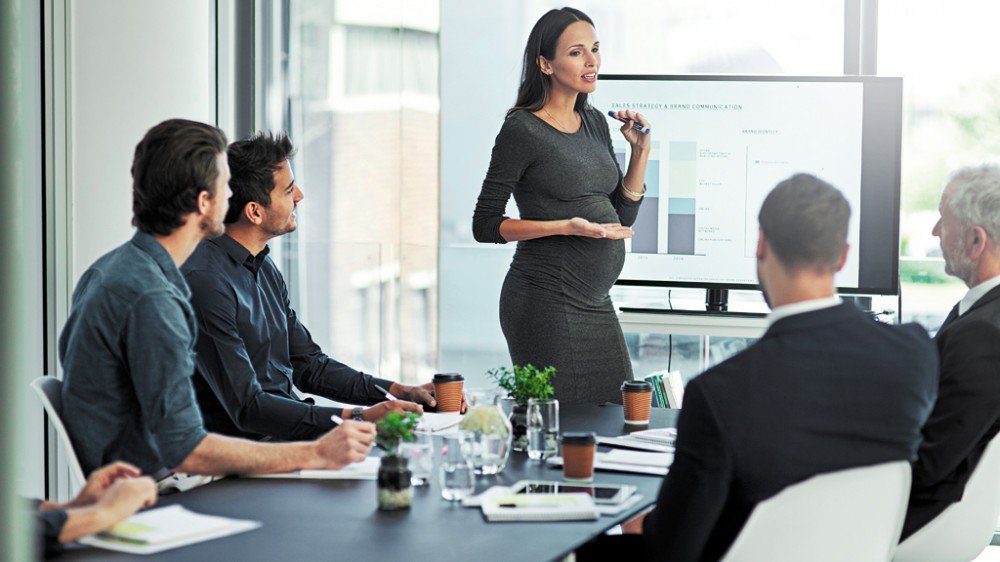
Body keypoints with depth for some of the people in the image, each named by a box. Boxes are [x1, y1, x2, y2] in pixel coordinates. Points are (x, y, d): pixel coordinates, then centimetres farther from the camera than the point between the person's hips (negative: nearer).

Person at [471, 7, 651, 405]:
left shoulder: (594, 122, 12)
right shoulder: (522, 129, -10)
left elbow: (621, 219, 15)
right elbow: (485, 226, -10)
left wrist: (640, 150, 4)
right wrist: (566, 226, -20)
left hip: (596, 304, 8)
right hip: (546, 301, -7)